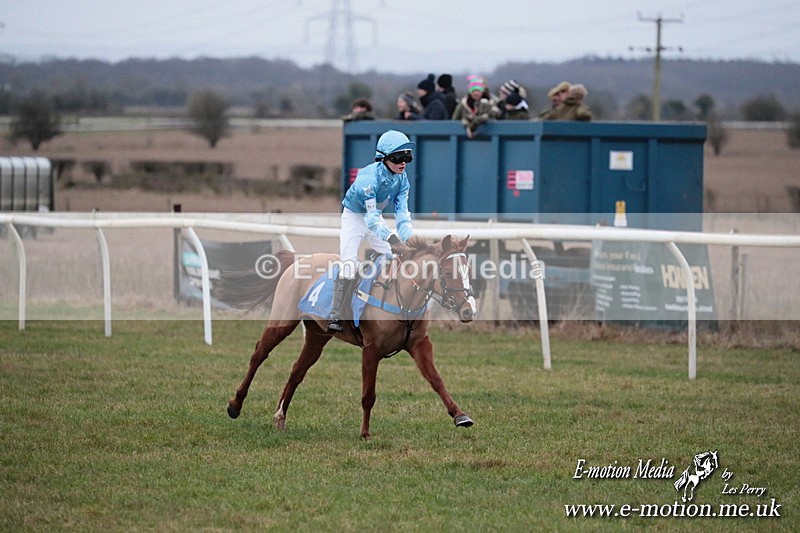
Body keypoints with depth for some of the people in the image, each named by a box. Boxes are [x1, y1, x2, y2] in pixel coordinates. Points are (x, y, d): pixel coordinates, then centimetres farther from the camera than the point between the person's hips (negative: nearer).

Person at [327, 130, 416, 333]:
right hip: (353, 217, -7)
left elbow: (402, 213, -13)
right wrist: (391, 238, -49)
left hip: (375, 217, 7)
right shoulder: (369, 177, -33)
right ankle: (335, 316, -19)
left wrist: (410, 239, -28)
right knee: (348, 264, -20)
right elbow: (371, 217, -38)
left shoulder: (402, 179, -12)